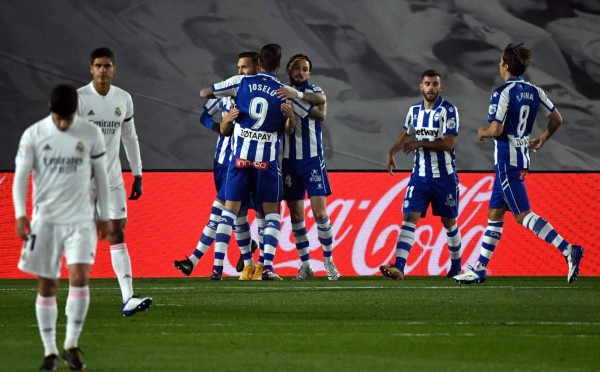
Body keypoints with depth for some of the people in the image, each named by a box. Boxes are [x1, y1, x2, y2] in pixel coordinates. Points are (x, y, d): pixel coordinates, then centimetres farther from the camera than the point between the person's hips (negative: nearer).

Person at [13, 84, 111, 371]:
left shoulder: (91, 135, -1)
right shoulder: (33, 135, -4)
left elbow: (101, 175, 9)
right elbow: (20, 176, -3)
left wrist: (104, 216, 10)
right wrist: (20, 214, -14)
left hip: (80, 218, 0)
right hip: (45, 218, 0)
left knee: (80, 277, -16)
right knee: (47, 285, 2)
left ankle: (72, 345, -5)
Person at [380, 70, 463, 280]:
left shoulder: (448, 110, -10)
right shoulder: (414, 111, 7)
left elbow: (448, 144, -17)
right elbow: (406, 134, 26)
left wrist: (420, 143, -19)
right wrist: (391, 152, 13)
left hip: (444, 176, -4)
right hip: (420, 175, 4)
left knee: (449, 222, 10)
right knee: (410, 218, -11)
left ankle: (456, 266, 30)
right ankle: (398, 267, -21)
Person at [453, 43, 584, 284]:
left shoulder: (502, 93, -16)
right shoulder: (534, 91, 8)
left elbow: (496, 130, -21)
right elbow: (557, 119, 12)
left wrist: (482, 133, 0)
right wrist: (542, 139, 27)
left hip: (507, 161, -9)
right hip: (522, 158, 9)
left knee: (522, 214, -10)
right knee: (494, 214, 14)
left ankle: (568, 250, -23)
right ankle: (479, 269, 17)